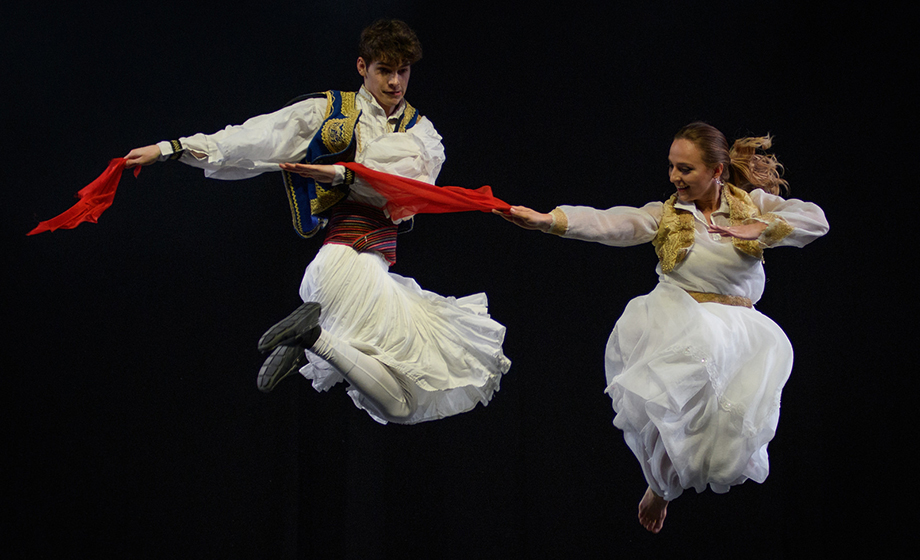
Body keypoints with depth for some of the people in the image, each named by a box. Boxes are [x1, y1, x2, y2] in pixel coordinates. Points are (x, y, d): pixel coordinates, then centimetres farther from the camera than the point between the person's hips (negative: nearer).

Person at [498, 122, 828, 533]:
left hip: (737, 327, 1)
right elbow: (609, 224, -6)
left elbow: (816, 221, 2)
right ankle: (662, 482, -4)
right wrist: (546, 220, -20)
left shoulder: (753, 204, 9)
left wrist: (758, 229, -9)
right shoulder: (665, 215, 7)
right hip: (676, 320, -1)